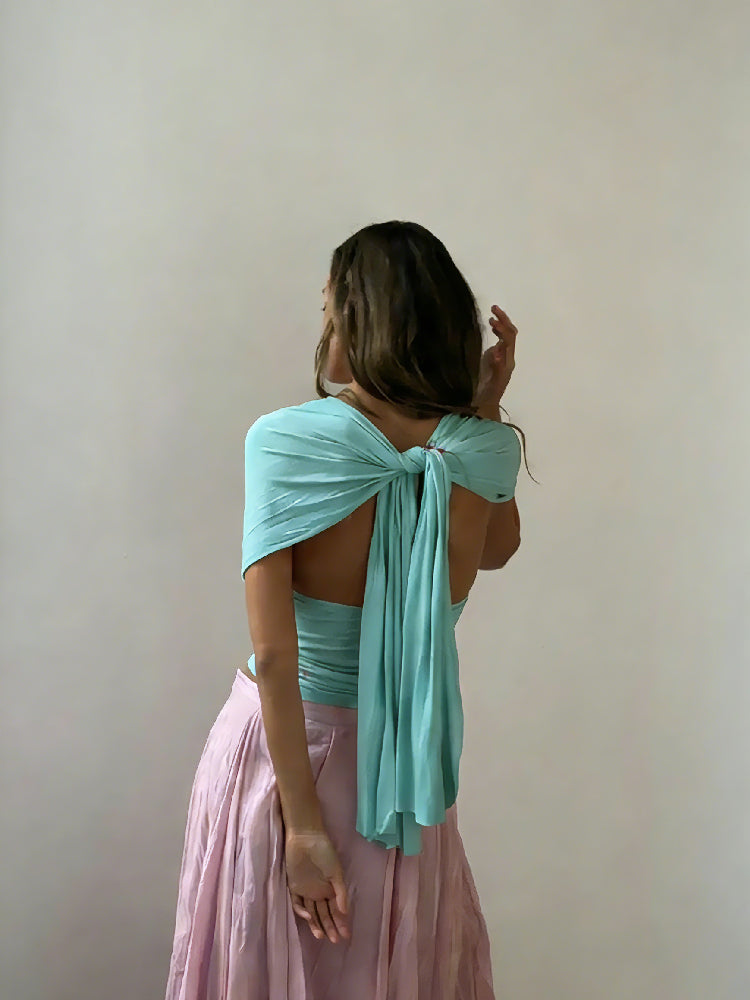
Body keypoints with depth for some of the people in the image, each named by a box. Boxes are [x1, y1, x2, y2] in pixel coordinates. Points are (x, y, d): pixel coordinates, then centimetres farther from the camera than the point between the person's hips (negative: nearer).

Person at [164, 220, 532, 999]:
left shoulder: (283, 439, -19)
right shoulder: (484, 452, -11)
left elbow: (274, 652, -22)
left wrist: (302, 821, -16)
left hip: (281, 742, -2)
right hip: (400, 760, 2)